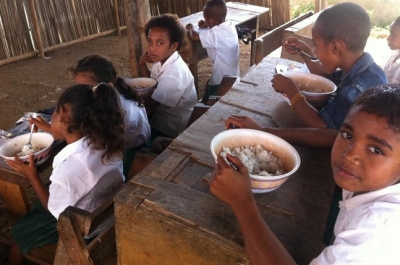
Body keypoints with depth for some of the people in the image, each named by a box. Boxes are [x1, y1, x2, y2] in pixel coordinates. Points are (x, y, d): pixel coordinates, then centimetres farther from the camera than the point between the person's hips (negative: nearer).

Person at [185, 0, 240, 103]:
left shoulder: (216, 33, -27)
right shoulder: (230, 26, -2)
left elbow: (194, 36, -22)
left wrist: (190, 28, -2)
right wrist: (207, 27, 10)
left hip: (222, 80, -9)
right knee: (209, 84, 32)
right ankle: (205, 102, 47)